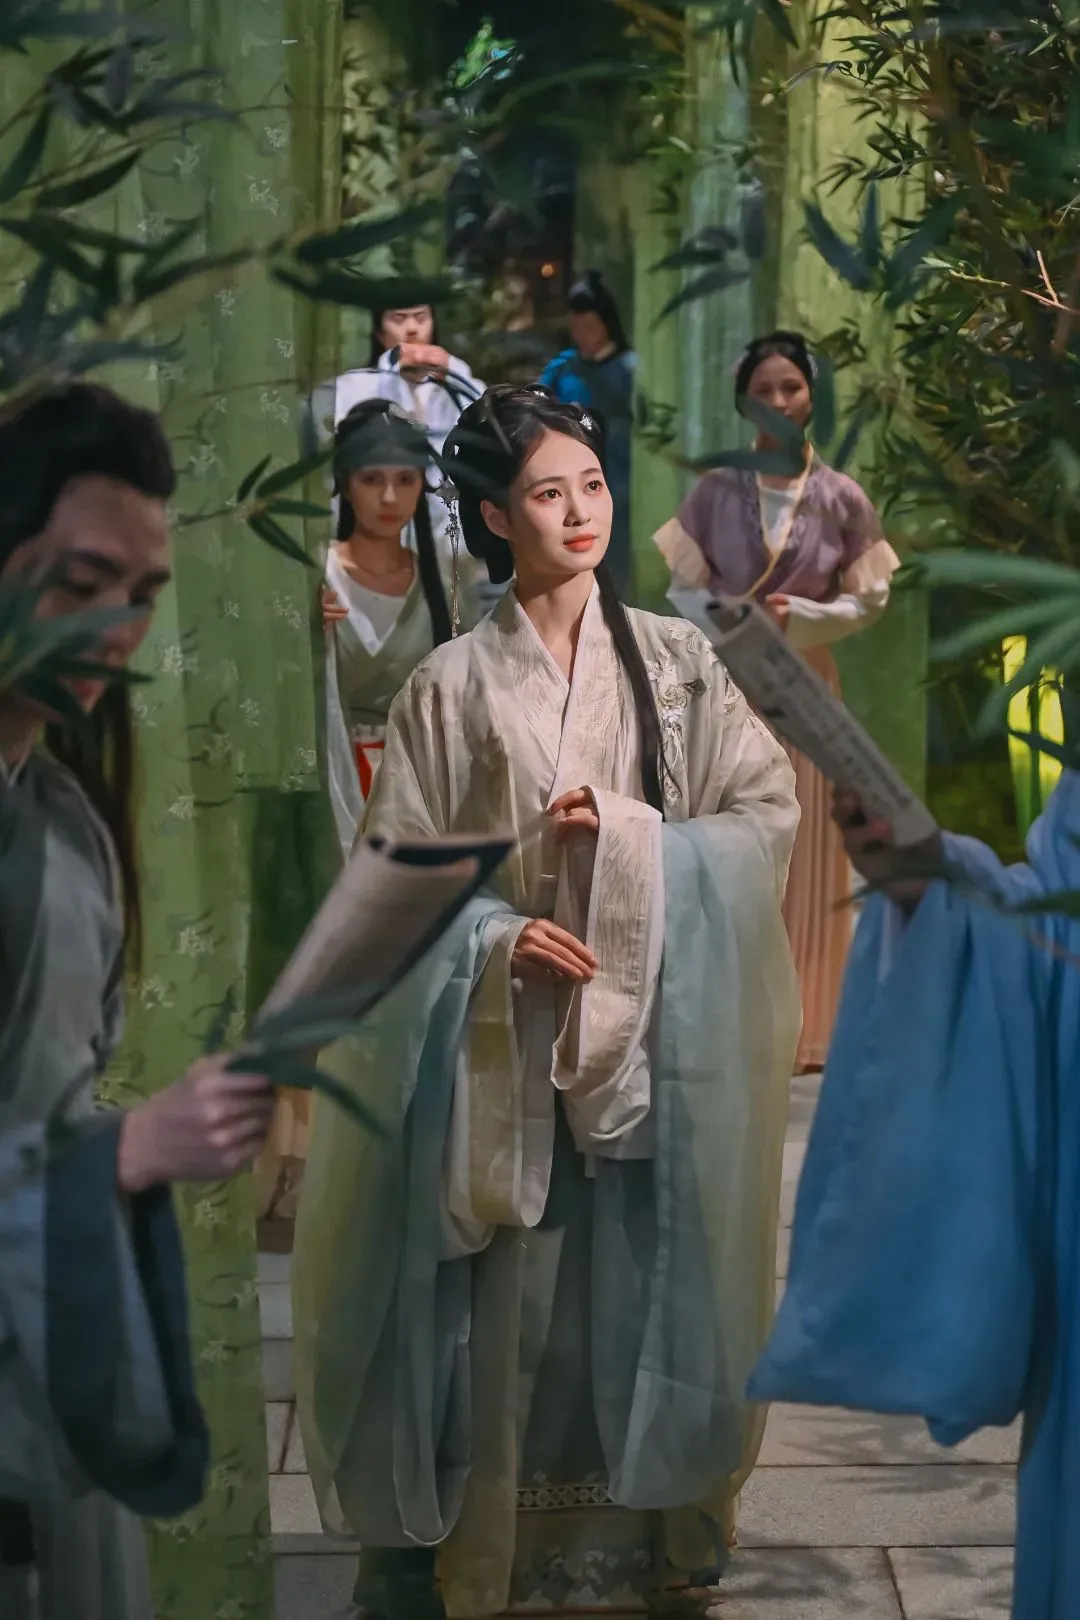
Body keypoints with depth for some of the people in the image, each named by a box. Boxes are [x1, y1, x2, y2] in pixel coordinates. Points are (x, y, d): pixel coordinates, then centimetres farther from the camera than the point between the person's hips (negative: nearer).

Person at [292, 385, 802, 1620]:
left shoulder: (676, 661, 3)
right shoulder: (452, 684, -1)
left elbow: (769, 811, 0)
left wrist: (631, 836, -15)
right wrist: (496, 937, -17)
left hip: (652, 1034, 1)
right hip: (507, 1041, -1)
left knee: (643, 1274, 5)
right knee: (510, 1292, 2)